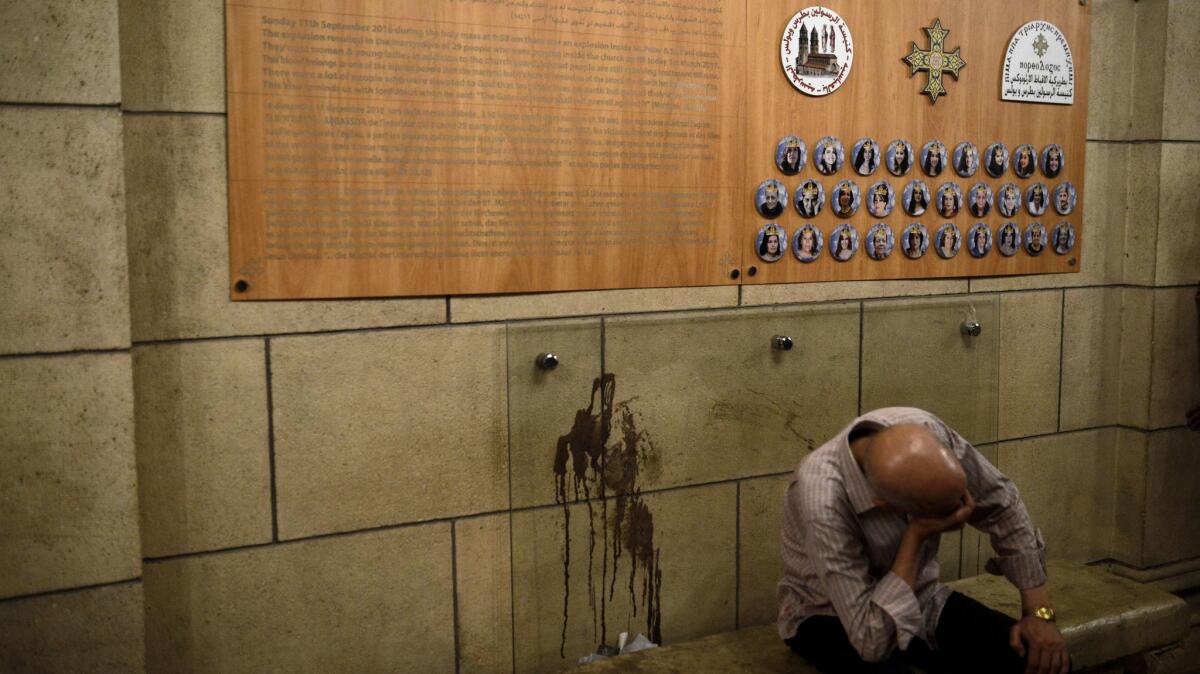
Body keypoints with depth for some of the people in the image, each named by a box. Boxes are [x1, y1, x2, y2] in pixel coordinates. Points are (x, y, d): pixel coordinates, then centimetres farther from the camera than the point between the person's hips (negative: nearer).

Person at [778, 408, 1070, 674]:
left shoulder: (925, 430, -22)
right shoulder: (823, 501, -37)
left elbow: (1001, 504, -5)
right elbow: (873, 640, -34)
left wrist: (1040, 612, -8)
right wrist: (916, 536, -33)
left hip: (920, 599, 5)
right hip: (833, 618, -4)